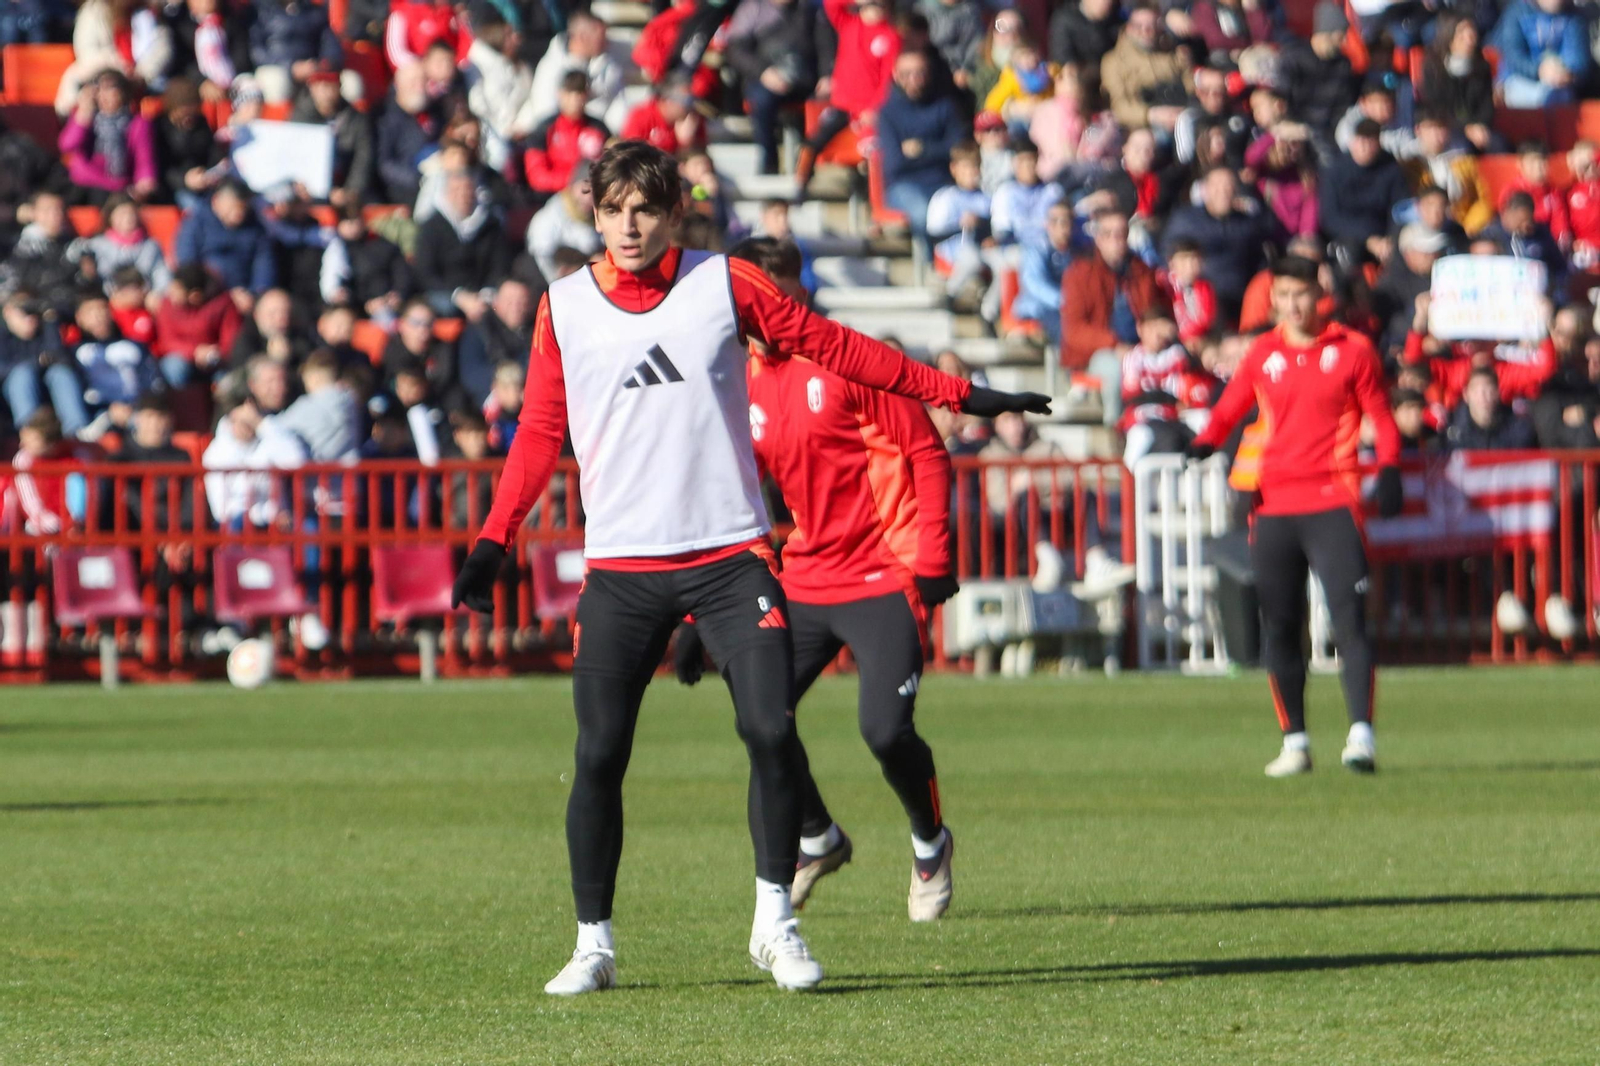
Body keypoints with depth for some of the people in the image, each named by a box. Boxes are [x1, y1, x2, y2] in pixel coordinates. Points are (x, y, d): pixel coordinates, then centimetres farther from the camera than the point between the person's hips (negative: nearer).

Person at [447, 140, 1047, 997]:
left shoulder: (724, 284, 2)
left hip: (729, 554, -1)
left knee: (771, 730, -12)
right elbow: (540, 433, 12)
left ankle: (775, 924, 3)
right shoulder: (563, 309, 4)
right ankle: (594, 944, 9)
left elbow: (831, 346, 8)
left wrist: (954, 395, 9)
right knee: (600, 755, -4)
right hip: (621, 565, 1)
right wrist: (494, 541, 3)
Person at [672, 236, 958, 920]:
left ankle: (930, 845, 13)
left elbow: (926, 452, -8)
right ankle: (817, 841, 23)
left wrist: (931, 558, -13)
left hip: (883, 579, -6)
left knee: (885, 729, -17)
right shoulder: (743, 389, 8)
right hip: (805, 577, 6)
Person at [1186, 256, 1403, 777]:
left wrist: (1389, 469, -8)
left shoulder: (1352, 349, 3)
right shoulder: (1263, 353, 11)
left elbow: (1381, 416, 6)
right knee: (1278, 629, 5)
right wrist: (1204, 443, -4)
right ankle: (1295, 742, 13)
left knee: (1349, 618, -14)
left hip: (1333, 504, -4)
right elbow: (1230, 407, 16)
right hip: (1274, 505, 4)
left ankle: (1361, 736, -19)